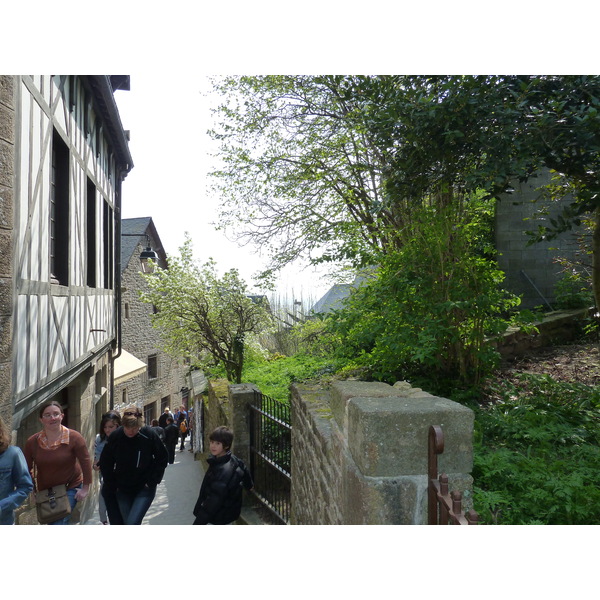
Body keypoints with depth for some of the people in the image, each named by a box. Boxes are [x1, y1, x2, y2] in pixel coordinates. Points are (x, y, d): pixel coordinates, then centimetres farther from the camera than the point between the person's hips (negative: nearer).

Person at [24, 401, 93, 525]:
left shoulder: (74, 437, -17)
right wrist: (33, 491, 4)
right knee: (51, 523, 18)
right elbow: (27, 468, 4)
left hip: (70, 488, -4)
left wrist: (85, 488, -10)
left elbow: (85, 462, -11)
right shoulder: (32, 442, -9)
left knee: (59, 523, -16)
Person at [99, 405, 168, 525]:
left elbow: (162, 458, -4)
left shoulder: (149, 435, -17)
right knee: (126, 523, 11)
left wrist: (152, 481, -8)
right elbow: (105, 463, 3)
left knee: (132, 523, -15)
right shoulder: (115, 436, -12)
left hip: (144, 489, -3)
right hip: (122, 490, 3)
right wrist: (111, 486, 1)